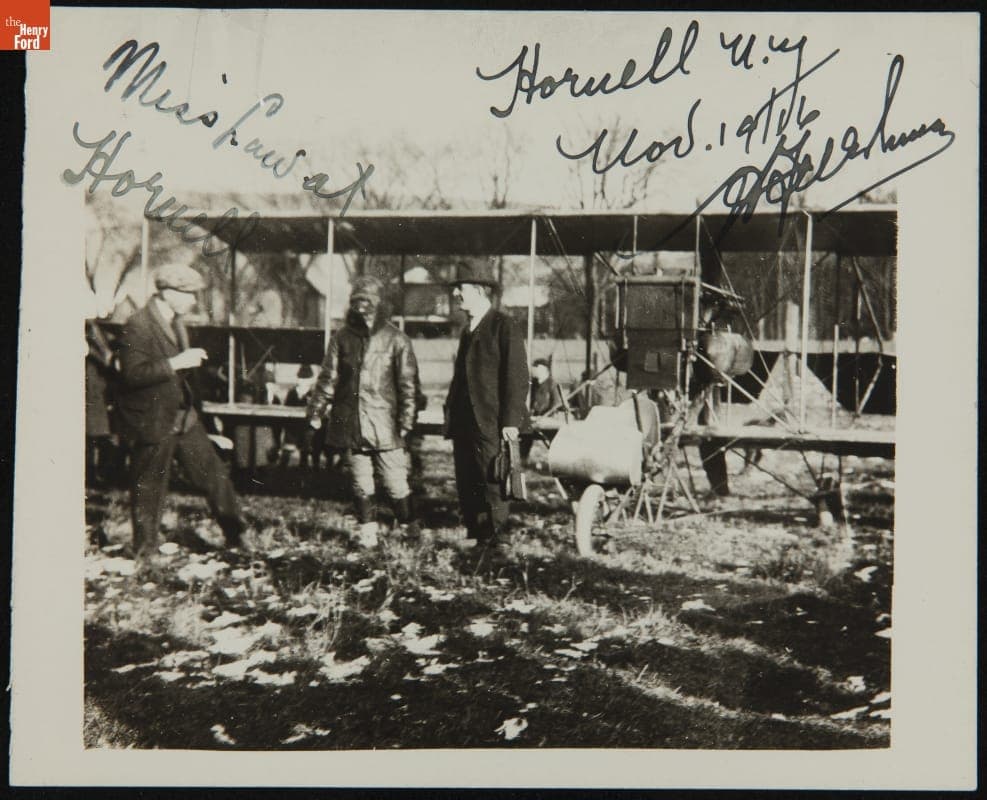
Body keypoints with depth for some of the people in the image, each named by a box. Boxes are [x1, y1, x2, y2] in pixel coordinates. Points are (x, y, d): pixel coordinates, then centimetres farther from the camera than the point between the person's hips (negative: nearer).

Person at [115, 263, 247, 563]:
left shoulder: (176, 323, 10)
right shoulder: (137, 326, -18)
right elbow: (132, 374, -27)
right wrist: (175, 363, -30)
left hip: (185, 416, 8)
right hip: (152, 422, -8)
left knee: (214, 474, 7)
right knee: (149, 492, 5)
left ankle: (238, 538, 17)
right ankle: (144, 555, 19)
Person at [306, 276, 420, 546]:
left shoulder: (395, 339, 0)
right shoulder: (342, 337, 7)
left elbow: (407, 383, 0)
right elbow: (328, 379, 11)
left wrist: (406, 420, -5)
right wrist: (316, 412, 5)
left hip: (384, 425, -2)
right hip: (350, 425, 3)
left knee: (396, 484, -3)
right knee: (361, 485, 9)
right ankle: (368, 531, 21)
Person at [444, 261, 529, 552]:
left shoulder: (504, 327, -8)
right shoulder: (468, 330, 19)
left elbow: (517, 376, -12)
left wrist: (510, 421, -16)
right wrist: (450, 416, 16)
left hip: (490, 424, -8)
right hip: (463, 423, 8)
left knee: (492, 483, -4)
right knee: (466, 484, 10)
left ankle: (496, 541, 3)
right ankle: (475, 537, 19)